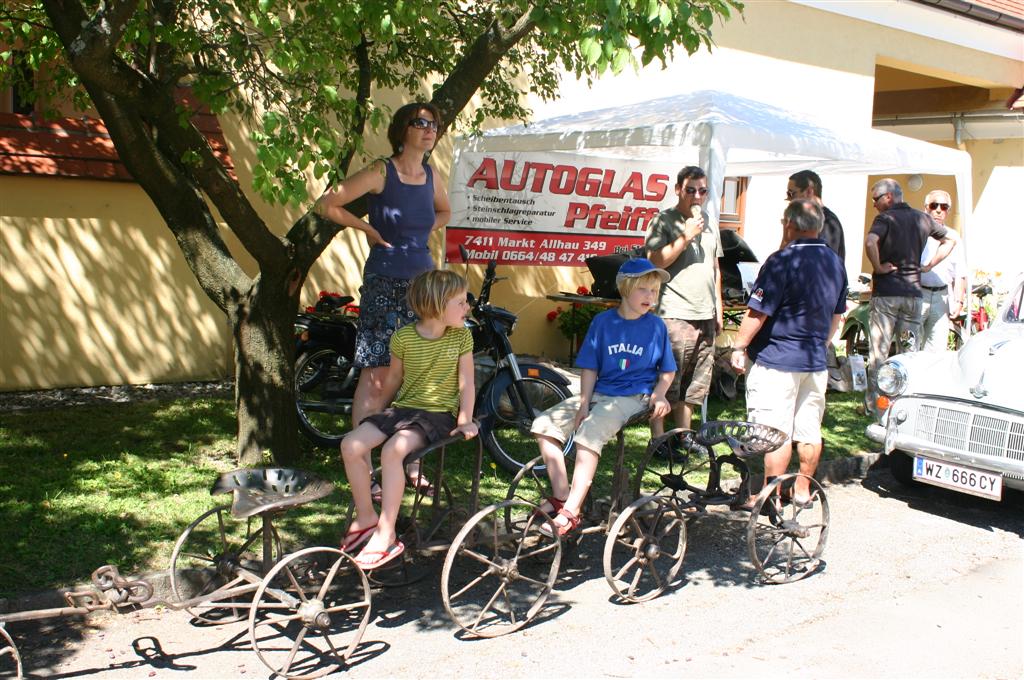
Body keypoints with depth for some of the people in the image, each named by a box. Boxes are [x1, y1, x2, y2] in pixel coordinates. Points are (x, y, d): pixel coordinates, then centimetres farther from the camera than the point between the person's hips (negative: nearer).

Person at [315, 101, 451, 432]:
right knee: (376, 376, -8)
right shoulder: (381, 172, -8)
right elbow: (325, 205, -9)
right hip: (384, 284, -6)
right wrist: (368, 228, -6)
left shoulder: (430, 176, 9)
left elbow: (444, 212, 30)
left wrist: (421, 232, 13)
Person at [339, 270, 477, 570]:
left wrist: (465, 421, -11)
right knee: (351, 445, -18)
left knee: (392, 450, -31)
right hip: (402, 408, 3)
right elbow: (394, 378, 12)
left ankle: (385, 533, -22)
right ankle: (365, 516, 1)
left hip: (439, 413, -3)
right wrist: (378, 414, 20)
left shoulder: (461, 336, -3)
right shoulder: (403, 337, -2)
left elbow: (466, 382, -2)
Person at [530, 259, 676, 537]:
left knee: (589, 433, -30)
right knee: (544, 425, -12)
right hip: (598, 392, 4)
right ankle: (561, 495, -5)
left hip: (632, 397, -4)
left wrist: (659, 394, -9)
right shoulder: (603, 322, 3)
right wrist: (584, 404, -7)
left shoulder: (656, 326, 1)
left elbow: (666, 371, 10)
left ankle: (571, 512, -28)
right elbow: (590, 368, 4)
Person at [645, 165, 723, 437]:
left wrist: (718, 309, 20)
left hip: (706, 316, 7)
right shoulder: (664, 221, -3)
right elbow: (655, 262, -14)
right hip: (675, 315, -7)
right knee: (665, 383, -6)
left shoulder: (709, 223, 17)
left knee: (694, 385, 12)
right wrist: (686, 236, -17)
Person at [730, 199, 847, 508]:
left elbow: (757, 312, -18)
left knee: (774, 431, -3)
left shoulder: (783, 260, -17)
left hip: (776, 360, -8)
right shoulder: (836, 263, 8)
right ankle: (802, 490, 23)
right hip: (817, 361, 8)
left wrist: (739, 347, -8)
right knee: (809, 429, 13)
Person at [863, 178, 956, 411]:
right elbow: (951, 238, 20)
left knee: (878, 351, 0)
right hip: (914, 292, 5)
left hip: (886, 293, -5)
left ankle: (873, 403, 1)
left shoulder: (885, 218, -8)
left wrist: (878, 267, -14)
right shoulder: (923, 219, 10)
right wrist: (929, 265, 14)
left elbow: (870, 242, -28)